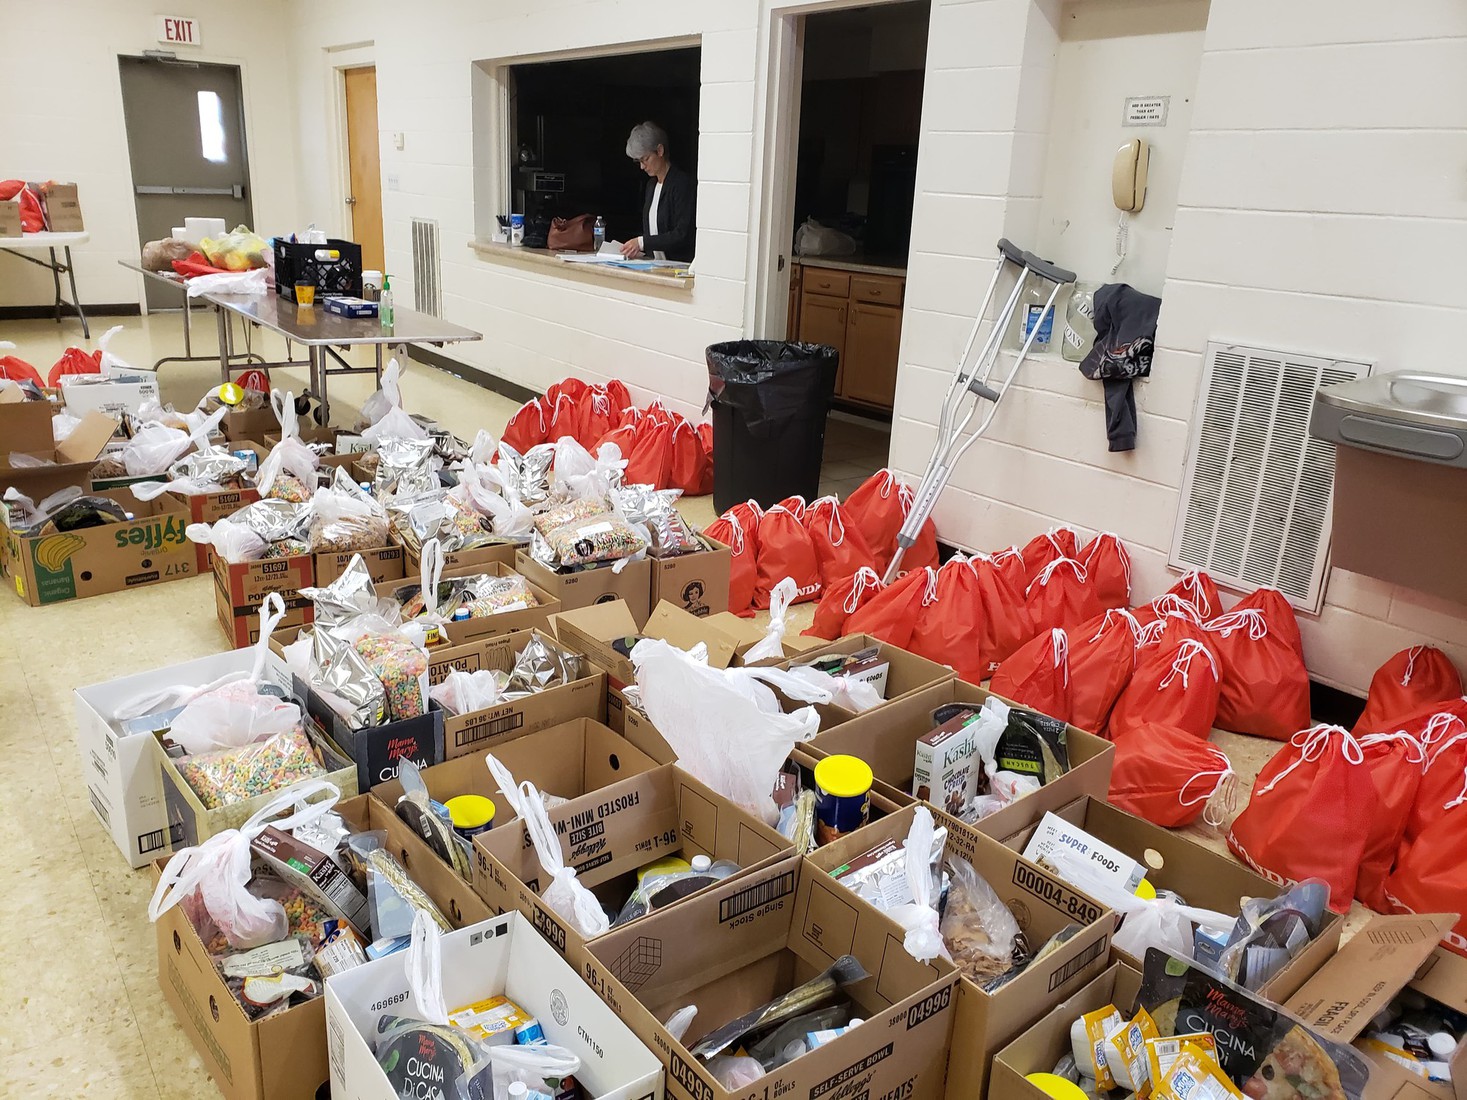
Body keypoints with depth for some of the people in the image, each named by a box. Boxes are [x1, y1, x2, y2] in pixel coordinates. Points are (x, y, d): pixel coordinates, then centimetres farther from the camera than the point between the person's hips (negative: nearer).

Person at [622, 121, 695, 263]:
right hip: (655, 266, 7)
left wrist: (642, 242, -18)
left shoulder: (682, 183, -7)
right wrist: (637, 250, 6)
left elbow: (682, 235, -15)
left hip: (680, 265, -7)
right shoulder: (651, 185, 19)